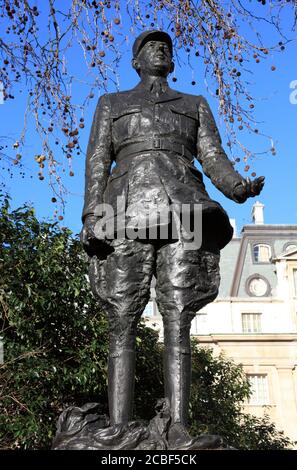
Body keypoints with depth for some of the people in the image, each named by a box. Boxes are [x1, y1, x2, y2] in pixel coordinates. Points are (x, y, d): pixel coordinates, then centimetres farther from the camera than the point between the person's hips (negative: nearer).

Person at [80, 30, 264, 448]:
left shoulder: (195, 105, 27)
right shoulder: (111, 104, 25)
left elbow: (213, 158, 13)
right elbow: (97, 162, 12)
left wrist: (239, 187, -10)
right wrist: (92, 218, -5)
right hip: (129, 212, 0)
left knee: (178, 323, -9)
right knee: (122, 324, -8)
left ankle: (179, 430, -11)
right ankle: (118, 436, -9)